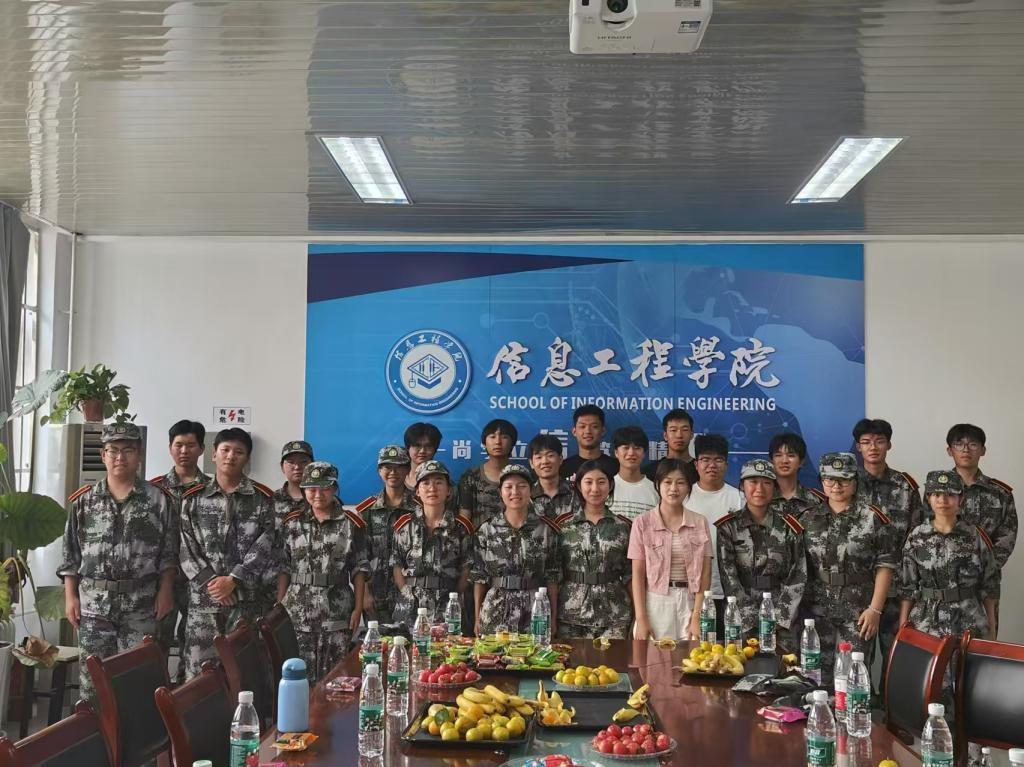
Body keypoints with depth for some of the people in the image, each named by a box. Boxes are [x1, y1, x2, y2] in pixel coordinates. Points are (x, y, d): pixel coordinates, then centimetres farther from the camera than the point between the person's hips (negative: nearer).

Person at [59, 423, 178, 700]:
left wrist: (165, 592, -6)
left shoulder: (160, 500, 1)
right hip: (93, 603, 1)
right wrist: (70, 597, 1)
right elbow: (70, 555, 7)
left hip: (141, 604, -1)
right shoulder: (83, 500, 5)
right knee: (92, 676, 5)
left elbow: (169, 554, 2)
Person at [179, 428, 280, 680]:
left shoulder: (263, 499, 4)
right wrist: (210, 581, -9)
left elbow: (265, 546, -4)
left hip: (249, 599, -1)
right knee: (198, 669, 2)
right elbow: (186, 547, 3)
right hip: (203, 597, 2)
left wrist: (233, 580, -13)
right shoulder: (193, 499, 10)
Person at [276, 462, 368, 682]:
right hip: (298, 612, 1)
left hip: (338, 612, -1)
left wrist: (358, 607, -2)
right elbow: (284, 567, 8)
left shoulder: (352, 523, 2)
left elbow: (359, 569, 3)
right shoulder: (292, 523, 7)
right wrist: (279, 606, 4)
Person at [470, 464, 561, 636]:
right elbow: (479, 577, 4)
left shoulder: (546, 529, 1)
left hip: (535, 612, 0)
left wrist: (554, 618, 3)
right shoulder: (486, 529, 0)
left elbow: (552, 577, 4)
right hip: (495, 615, 0)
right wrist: (477, 617, 2)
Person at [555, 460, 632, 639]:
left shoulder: (624, 526, 4)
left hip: (614, 616, 0)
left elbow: (630, 576, 7)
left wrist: (637, 615, 2)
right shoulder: (563, 524, 3)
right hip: (571, 614, 0)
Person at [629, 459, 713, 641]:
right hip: (655, 604, -1)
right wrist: (641, 619, -7)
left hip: (690, 604, 1)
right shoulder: (643, 523, 1)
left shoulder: (700, 523, 4)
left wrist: (697, 617, -7)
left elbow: (705, 575, 1)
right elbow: (638, 574, -1)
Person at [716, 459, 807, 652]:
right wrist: (753, 623, -13)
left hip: (784, 624, 1)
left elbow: (798, 578, 0)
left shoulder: (789, 527, 3)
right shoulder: (728, 527, 1)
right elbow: (729, 578, -6)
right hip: (742, 621, 0)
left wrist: (778, 621, -9)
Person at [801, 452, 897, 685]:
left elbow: (885, 566, -4)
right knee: (817, 675, 7)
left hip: (858, 612, -3)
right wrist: (799, 607, 5)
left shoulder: (873, 518, -3)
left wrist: (875, 609, -9)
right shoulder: (809, 519, 7)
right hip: (817, 611, 3)